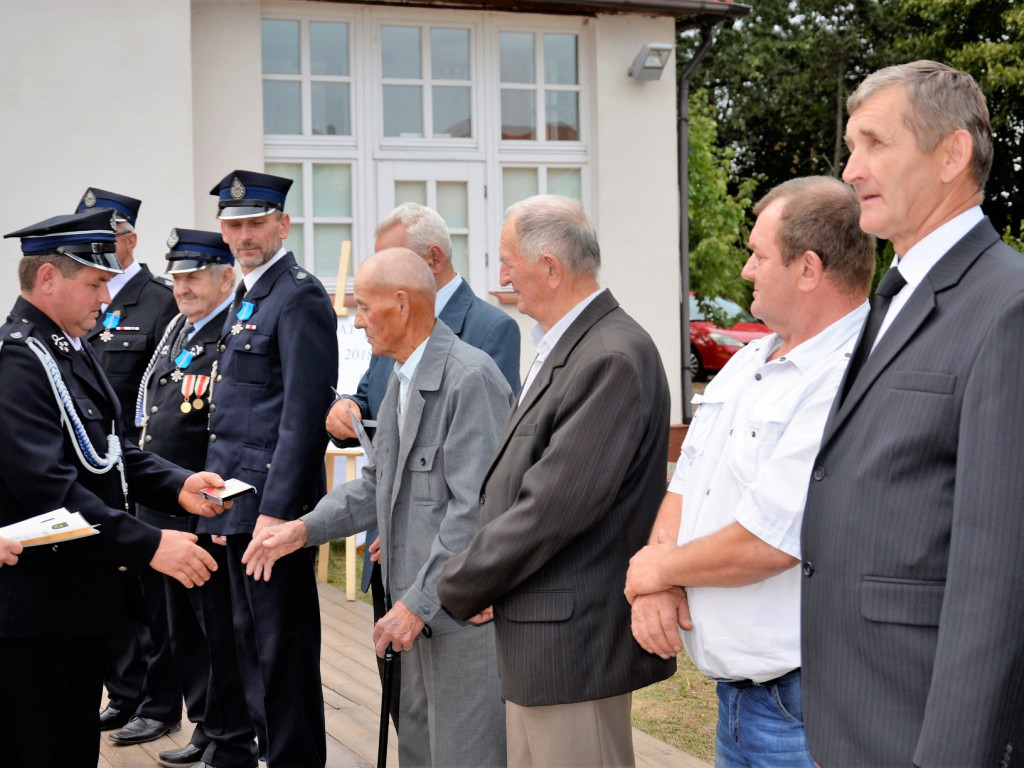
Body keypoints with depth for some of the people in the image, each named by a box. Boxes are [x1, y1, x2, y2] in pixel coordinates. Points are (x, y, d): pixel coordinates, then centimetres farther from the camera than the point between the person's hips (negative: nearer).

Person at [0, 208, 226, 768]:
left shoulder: (72, 349, 12)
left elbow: (111, 449, 17)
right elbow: (51, 488, -27)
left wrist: (176, 485, 0)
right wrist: (150, 546, -28)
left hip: (82, 593, 10)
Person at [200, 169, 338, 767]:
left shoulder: (300, 297, -12)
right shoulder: (249, 297, 17)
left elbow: (303, 416, -19)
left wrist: (276, 510, -22)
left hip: (271, 502, -10)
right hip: (235, 504, 10)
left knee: (280, 649, -3)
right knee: (248, 642, 16)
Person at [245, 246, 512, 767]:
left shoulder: (470, 378, -18)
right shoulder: (403, 378, 14)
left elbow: (475, 510, -23)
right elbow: (380, 484, 21)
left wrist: (418, 604, -21)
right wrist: (304, 528, 9)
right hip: (421, 607, 10)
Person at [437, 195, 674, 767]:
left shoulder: (613, 358, -20)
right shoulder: (565, 348, 13)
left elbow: (552, 508, -23)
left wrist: (457, 589, -11)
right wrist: (476, 580, 1)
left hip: (573, 643, -10)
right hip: (534, 648, 10)